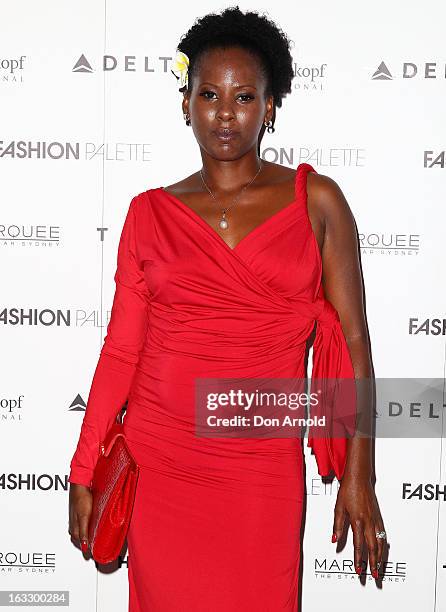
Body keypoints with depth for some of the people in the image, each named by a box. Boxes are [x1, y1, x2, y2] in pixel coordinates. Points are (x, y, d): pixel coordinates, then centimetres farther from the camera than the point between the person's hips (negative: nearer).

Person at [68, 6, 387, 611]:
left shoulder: (316, 200, 0)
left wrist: (359, 475, -5)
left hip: (263, 469, -1)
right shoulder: (151, 211, 4)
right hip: (160, 461, 1)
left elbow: (353, 339, -1)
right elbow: (122, 348, 5)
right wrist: (83, 475, 4)